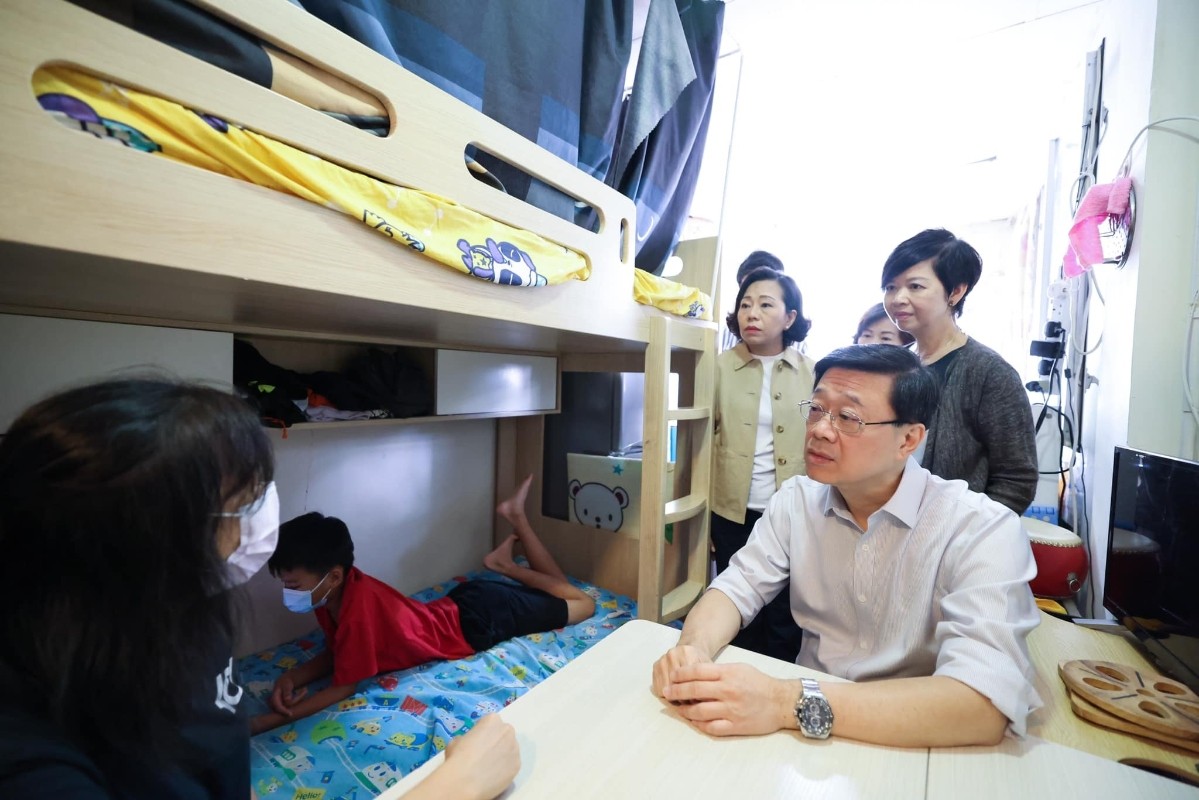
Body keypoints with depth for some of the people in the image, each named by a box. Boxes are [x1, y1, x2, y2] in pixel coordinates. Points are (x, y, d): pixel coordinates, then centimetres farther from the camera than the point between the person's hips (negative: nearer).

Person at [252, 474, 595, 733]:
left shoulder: (357, 607, -35)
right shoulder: (336, 588, -11)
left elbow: (344, 687, -23)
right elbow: (335, 653, 2)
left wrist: (261, 722, -25)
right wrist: (292, 676, -17)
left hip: (478, 621, -7)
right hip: (459, 606, 7)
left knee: (582, 602, 11)